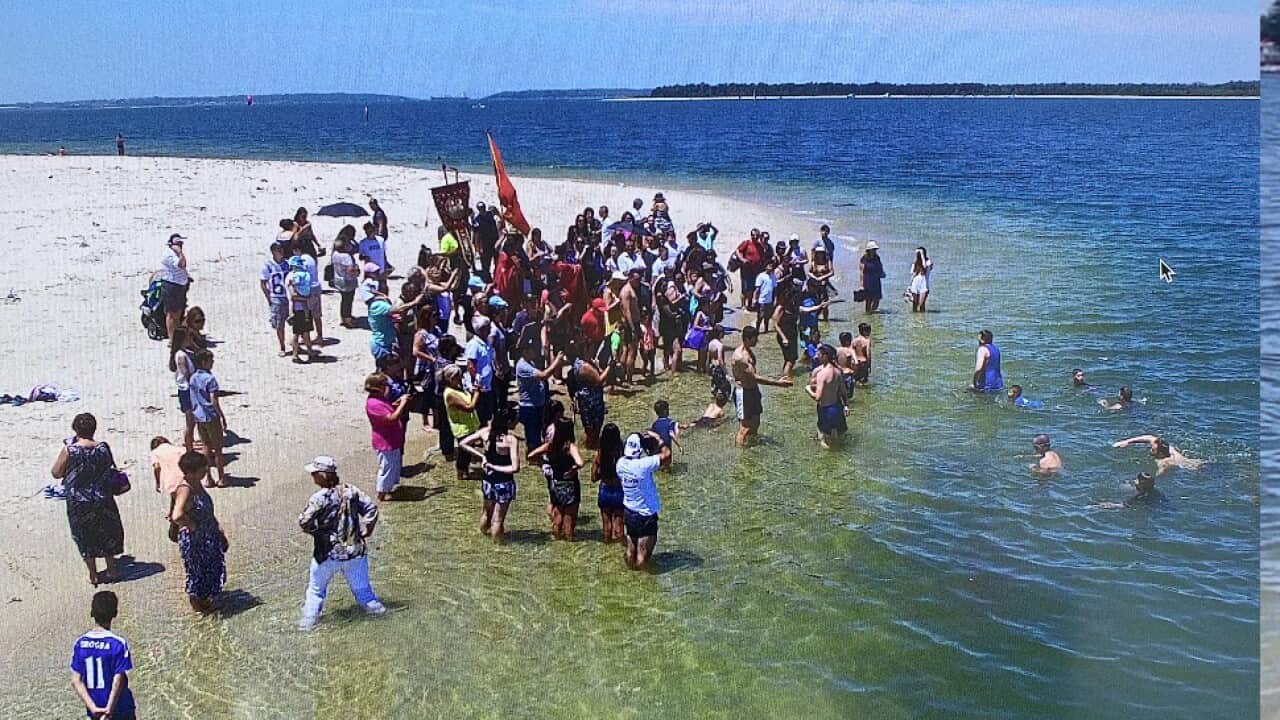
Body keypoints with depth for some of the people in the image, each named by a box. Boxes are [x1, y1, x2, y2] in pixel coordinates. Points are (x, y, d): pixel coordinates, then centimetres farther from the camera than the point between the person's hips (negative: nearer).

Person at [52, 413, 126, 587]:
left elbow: (56, 473, -7)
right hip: (103, 501, 2)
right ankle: (112, 571, 28)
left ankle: (93, 575, 22)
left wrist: (64, 450, -1)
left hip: (79, 503, -2)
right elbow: (110, 470, 3)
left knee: (85, 538, 14)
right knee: (107, 534, 19)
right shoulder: (103, 449, -8)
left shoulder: (69, 450, -16)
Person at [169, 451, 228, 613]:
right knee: (197, 570, 12)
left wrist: (218, 528, 14)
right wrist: (192, 526, -27)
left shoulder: (197, 484, -1)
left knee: (212, 567, 22)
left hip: (208, 536, 9)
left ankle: (205, 597, 43)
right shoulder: (185, 490, -29)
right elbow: (177, 516, -43)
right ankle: (196, 601, 34)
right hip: (194, 539, -9)